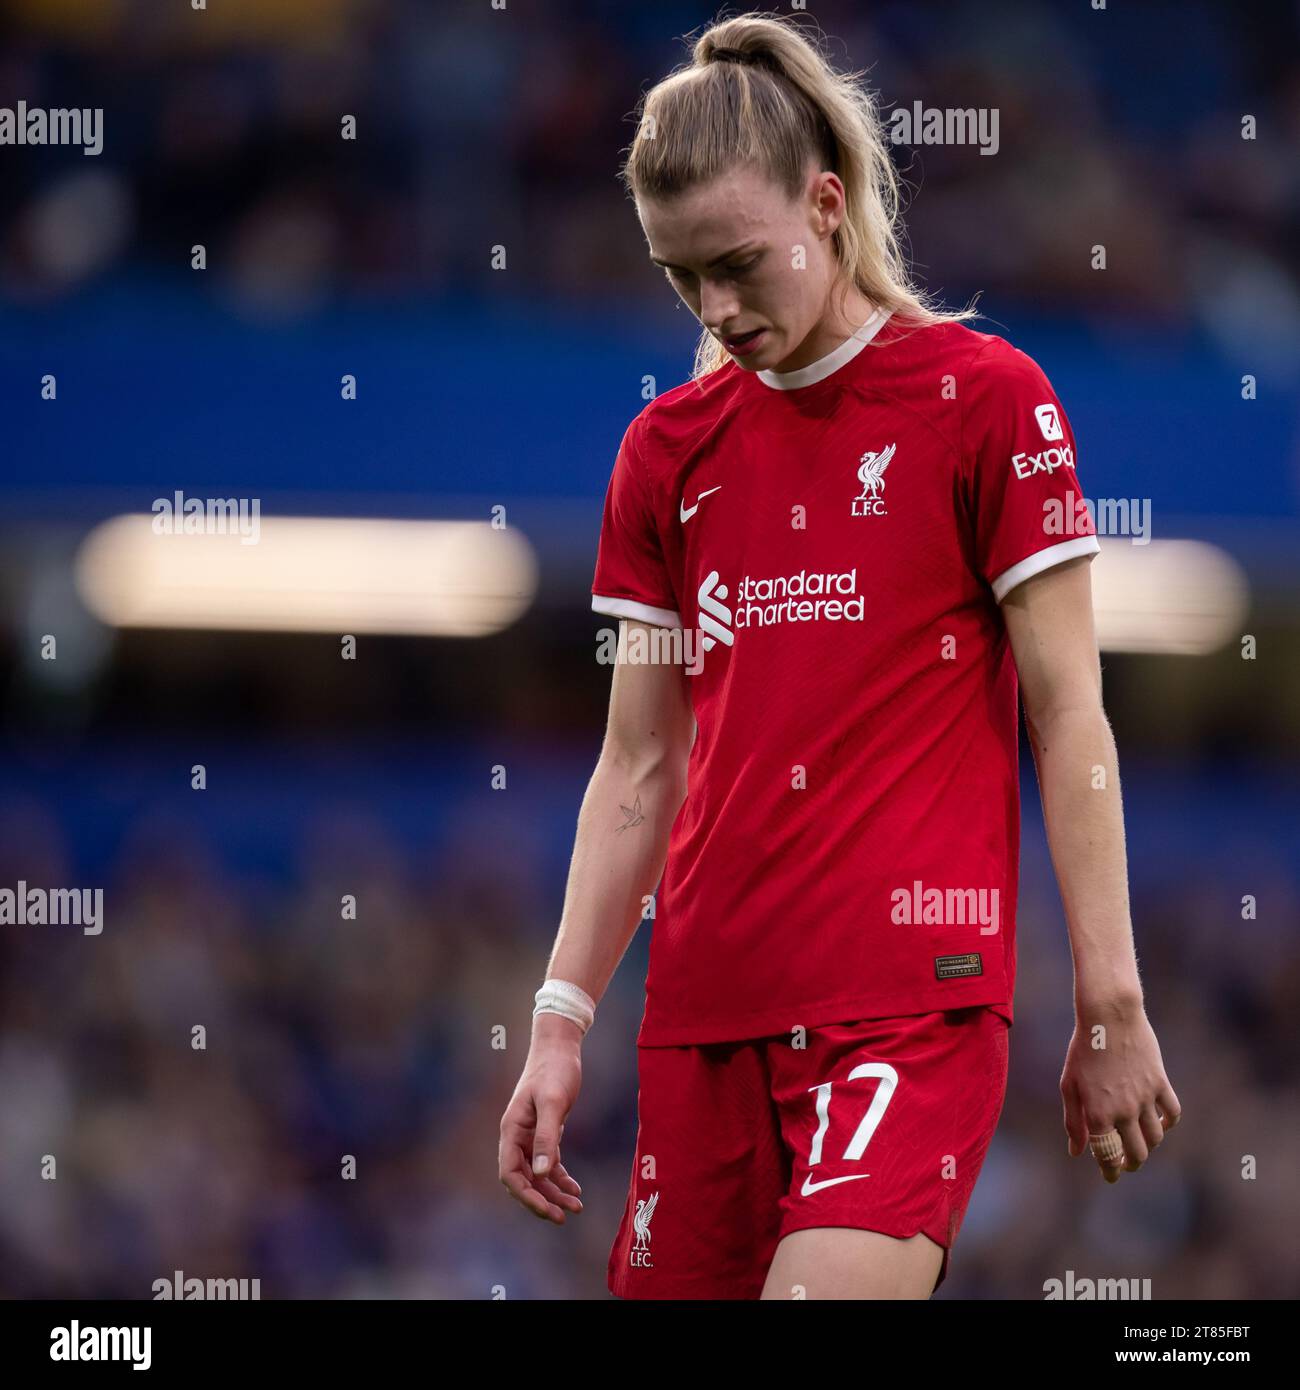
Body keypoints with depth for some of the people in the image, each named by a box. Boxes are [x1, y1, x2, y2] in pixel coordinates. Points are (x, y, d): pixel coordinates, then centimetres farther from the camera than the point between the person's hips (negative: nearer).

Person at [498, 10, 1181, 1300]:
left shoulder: (980, 396, -1)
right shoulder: (667, 447, 12)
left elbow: (1068, 718, -2)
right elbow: (640, 766, 14)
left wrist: (1111, 1009, -5)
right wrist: (559, 1021, 7)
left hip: (914, 997, -5)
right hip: (705, 1007, 5)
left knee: (828, 1284, -24)